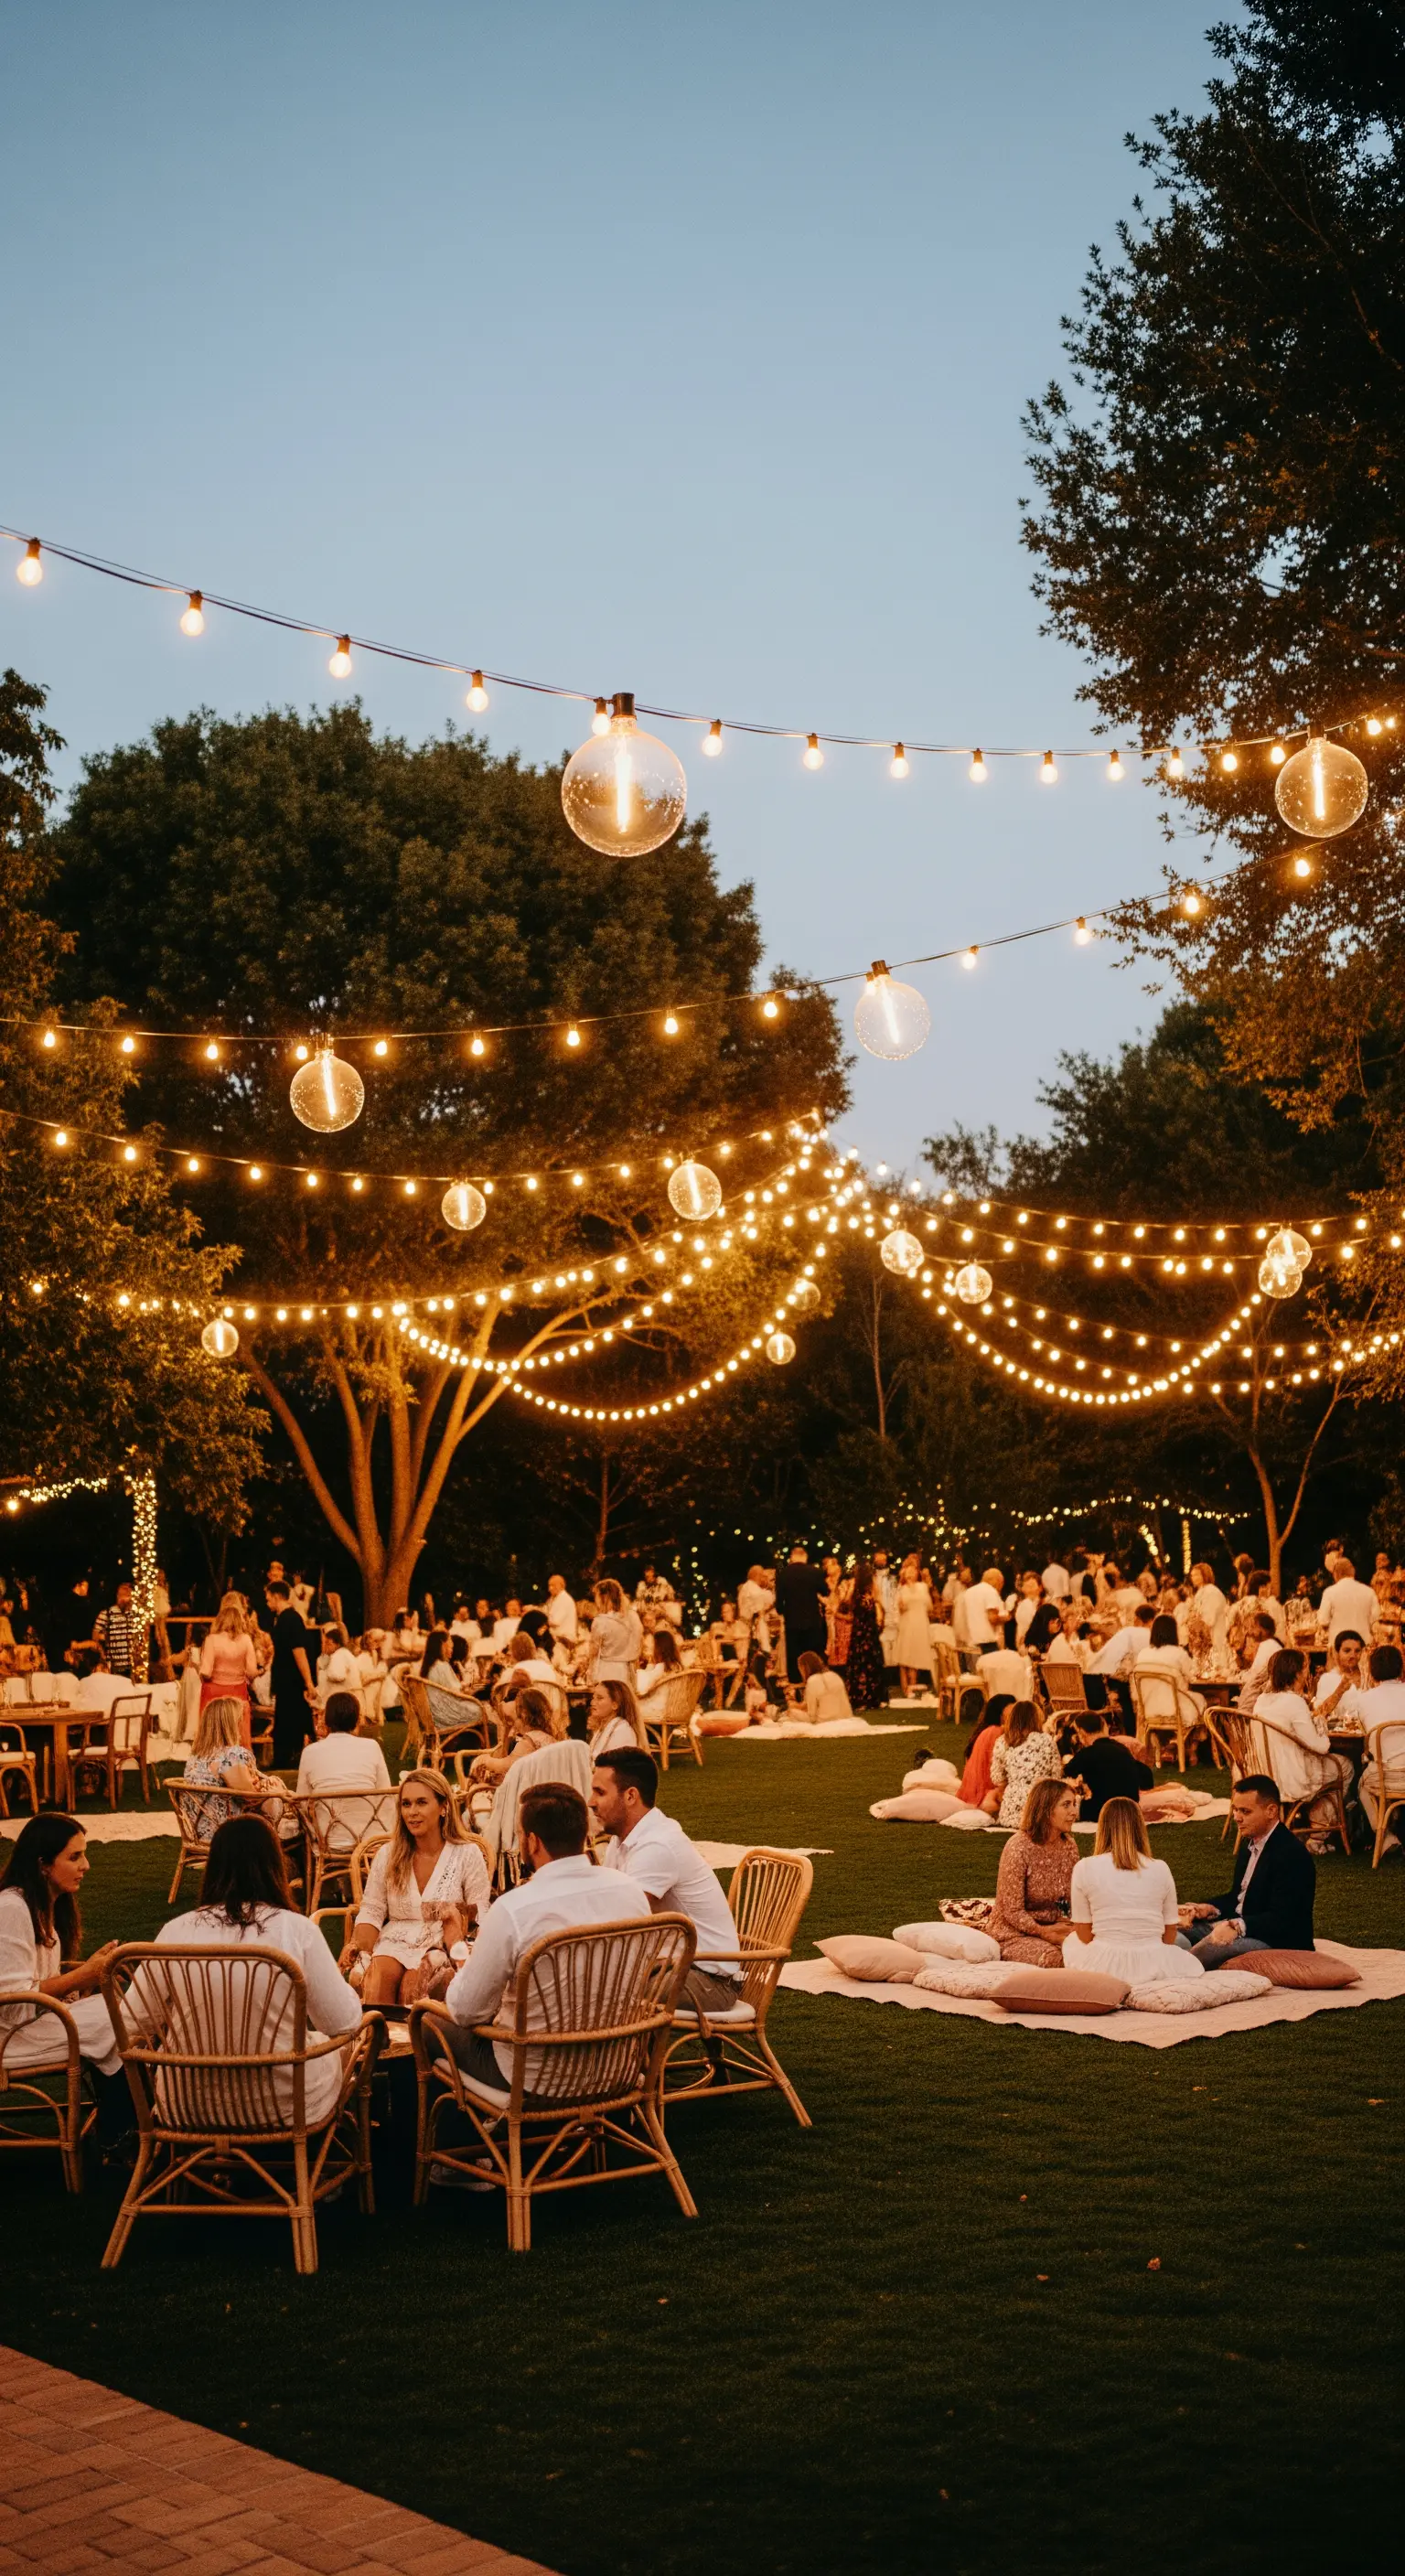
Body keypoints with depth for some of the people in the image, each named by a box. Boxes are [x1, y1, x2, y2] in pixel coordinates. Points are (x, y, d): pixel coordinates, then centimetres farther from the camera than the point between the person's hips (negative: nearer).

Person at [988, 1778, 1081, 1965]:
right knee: (1056, 1957, -33)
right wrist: (1047, 1933, -24)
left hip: (1053, 1926, 6)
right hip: (1013, 1934, -6)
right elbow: (1012, 1912, -17)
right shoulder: (1018, 1848, -19)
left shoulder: (1069, 1845, 2)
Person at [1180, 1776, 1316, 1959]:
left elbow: (1281, 1919, -24)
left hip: (1279, 1942, -10)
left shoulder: (1293, 1855, -19)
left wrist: (1238, 1926, -38)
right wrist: (1211, 1909, -2)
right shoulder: (1250, 1842, 10)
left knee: (1216, 1944, -33)